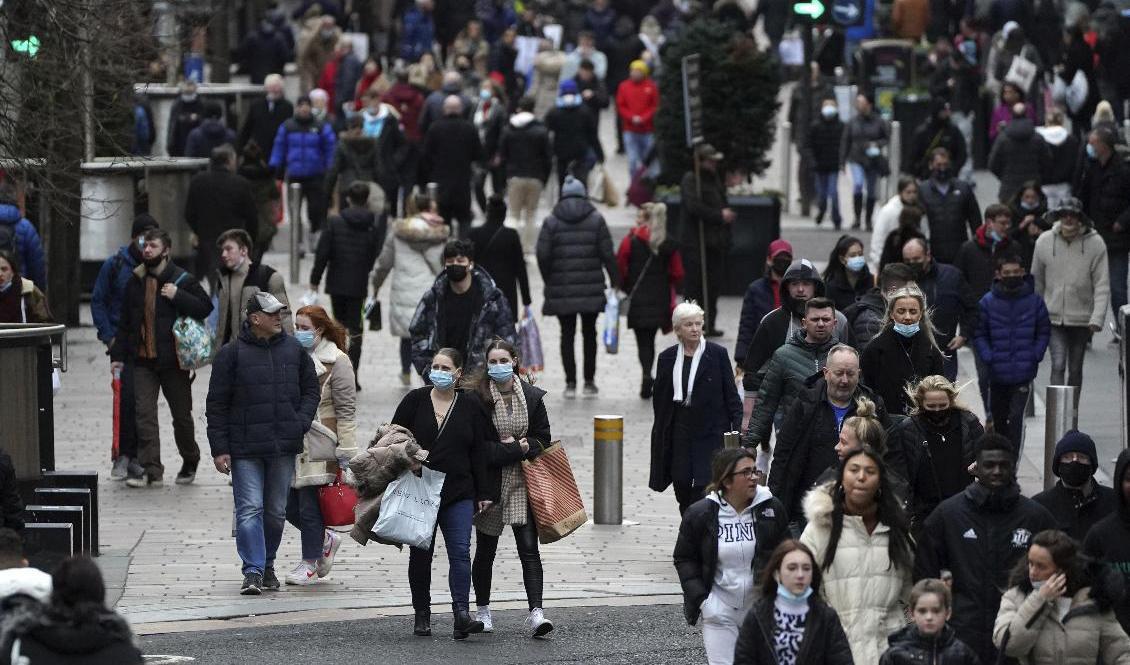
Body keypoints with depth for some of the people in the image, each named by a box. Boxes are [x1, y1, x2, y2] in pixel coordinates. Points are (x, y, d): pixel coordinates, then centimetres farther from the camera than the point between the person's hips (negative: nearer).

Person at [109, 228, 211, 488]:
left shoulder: (182, 280, -4)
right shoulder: (135, 282, 9)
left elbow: (205, 307, -9)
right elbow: (125, 323, 14)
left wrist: (178, 296, -20)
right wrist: (118, 355, 9)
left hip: (173, 359, -3)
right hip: (143, 361, 3)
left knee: (181, 415, 9)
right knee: (144, 415, -8)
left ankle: (190, 463, 30)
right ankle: (151, 471, -8)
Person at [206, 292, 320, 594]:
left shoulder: (294, 350, 7)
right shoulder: (231, 354, -4)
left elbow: (311, 389, 17)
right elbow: (217, 405, -2)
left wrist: (301, 422, 0)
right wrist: (219, 449, -6)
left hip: (284, 446, 4)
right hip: (245, 449, -4)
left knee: (276, 511, 11)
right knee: (249, 509, -10)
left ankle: (267, 564, 26)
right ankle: (253, 572, -12)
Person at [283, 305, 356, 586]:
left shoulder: (336, 362, -6)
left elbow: (346, 411, -7)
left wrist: (345, 452, -11)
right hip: (292, 444, 7)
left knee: (310, 507, -2)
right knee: (289, 505, 6)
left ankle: (310, 563, 11)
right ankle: (326, 540, 29)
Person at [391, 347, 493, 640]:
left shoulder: (470, 405, 5)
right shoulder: (415, 401, 3)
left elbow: (480, 452, 5)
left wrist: (484, 492, 1)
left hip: (458, 493, -1)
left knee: (460, 552, -12)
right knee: (420, 554, 8)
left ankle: (462, 614, -18)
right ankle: (422, 616, 18)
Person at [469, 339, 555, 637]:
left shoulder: (532, 397, 3)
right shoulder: (477, 398, -6)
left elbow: (543, 439, 6)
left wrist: (510, 449, -11)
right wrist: (515, 448, -14)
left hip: (522, 482, 1)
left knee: (529, 548, -9)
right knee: (485, 549, 10)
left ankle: (536, 612, -16)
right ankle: (482, 610, 25)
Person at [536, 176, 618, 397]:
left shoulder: (551, 222, 0)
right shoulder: (595, 219, 1)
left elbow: (543, 255, -5)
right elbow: (607, 254, -3)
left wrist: (549, 281, 9)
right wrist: (615, 281, 4)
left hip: (561, 290, 0)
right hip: (591, 289, 0)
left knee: (567, 334, 6)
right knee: (589, 333, 11)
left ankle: (570, 382, 1)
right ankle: (589, 382, 11)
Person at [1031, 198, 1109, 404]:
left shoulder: (1095, 244, -9)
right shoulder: (1044, 242, -3)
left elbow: (1102, 286, -9)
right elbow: (1037, 281, 8)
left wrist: (1097, 318, -19)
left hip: (1082, 319, 0)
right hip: (1053, 317, 0)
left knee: (1075, 370, 12)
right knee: (1058, 365, -13)